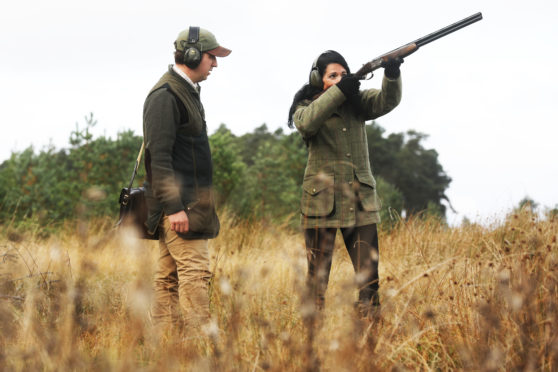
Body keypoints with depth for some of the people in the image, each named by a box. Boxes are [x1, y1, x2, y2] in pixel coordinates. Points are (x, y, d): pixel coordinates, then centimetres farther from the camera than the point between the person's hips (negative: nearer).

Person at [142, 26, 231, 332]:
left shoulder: (187, 91, 19)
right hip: (178, 205, -10)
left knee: (169, 275, 10)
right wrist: (174, 207, -23)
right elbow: (159, 156, -19)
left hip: (186, 202, 10)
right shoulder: (165, 95, -13)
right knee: (195, 272, -12)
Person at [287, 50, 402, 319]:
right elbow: (306, 124, -21)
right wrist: (337, 92, -27)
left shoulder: (357, 102, 10)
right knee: (317, 276, 2)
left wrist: (392, 76, -29)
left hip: (361, 201, 2)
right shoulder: (306, 106, 3)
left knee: (369, 276, -2)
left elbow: (386, 102, -8)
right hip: (322, 201, -2)